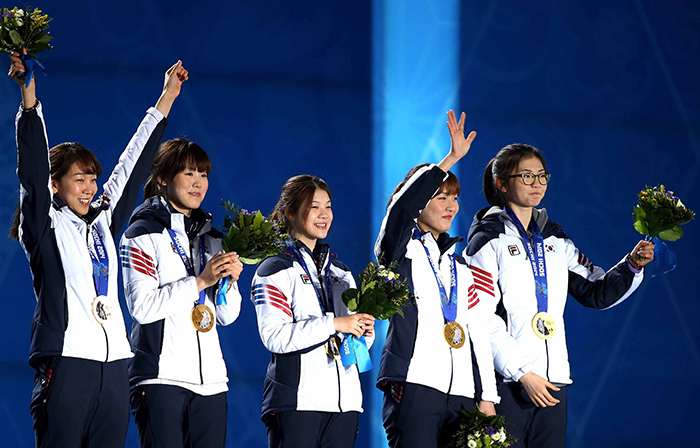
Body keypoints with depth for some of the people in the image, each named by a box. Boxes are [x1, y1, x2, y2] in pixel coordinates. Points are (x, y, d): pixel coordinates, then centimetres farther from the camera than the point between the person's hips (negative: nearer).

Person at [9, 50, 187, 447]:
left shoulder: (103, 222, 19)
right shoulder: (44, 225, 4)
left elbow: (134, 166, 26)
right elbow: (34, 166, -7)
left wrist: (167, 99, 31)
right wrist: (29, 94, -16)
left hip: (114, 365, 6)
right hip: (67, 359, -6)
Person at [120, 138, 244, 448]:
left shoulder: (212, 239, 17)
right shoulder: (143, 235, -1)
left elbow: (227, 316, 16)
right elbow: (142, 307, -13)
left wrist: (229, 282, -4)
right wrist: (200, 281, -15)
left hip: (210, 380, 6)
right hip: (161, 377, -6)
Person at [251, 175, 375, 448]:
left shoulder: (341, 273, 21)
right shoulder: (276, 270, 0)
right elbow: (274, 336, -13)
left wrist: (364, 333, 2)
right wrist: (334, 324, -17)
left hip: (345, 402, 6)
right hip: (297, 402, -6)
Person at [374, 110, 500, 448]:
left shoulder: (460, 265, 22)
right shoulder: (401, 249, 7)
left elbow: (478, 330, 19)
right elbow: (402, 205, -15)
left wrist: (487, 396, 11)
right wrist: (451, 159, -20)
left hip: (461, 392, 5)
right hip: (413, 385, -5)